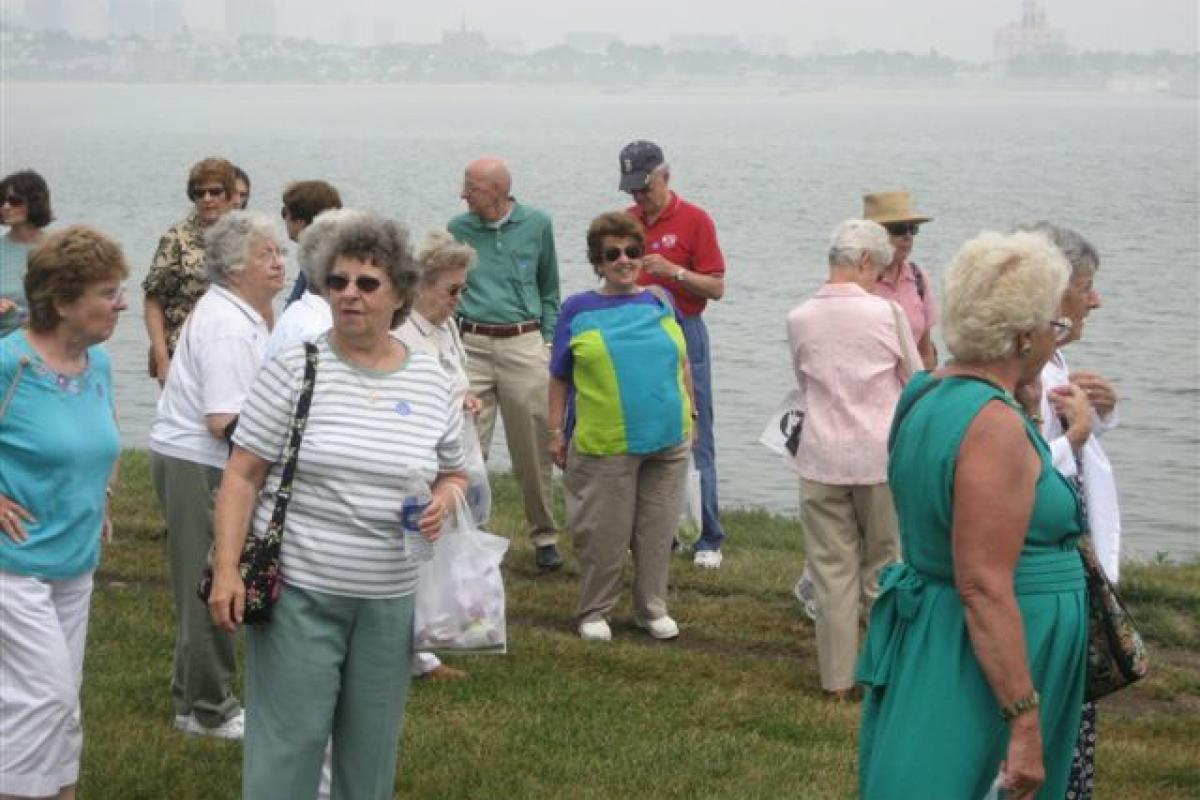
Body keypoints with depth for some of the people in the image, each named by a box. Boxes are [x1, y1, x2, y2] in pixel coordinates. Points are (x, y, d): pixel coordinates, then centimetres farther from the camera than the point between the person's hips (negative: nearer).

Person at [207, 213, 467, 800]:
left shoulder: (433, 383, 5)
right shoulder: (294, 369, -5)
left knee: (372, 748, 11)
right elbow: (242, 478, -4)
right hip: (298, 594, -3)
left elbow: (452, 475, 17)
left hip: (390, 598, 3)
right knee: (286, 746, -3)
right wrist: (226, 571, -13)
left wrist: (443, 500, -6)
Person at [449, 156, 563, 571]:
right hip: (472, 345, 1)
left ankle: (545, 537, 16)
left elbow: (549, 289, 12)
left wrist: (549, 341, 6)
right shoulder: (458, 228, 5)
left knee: (533, 448, 3)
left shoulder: (536, 225, 3)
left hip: (523, 344, -1)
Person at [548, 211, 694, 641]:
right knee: (605, 534, 3)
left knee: (657, 532, 10)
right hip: (603, 445, -3)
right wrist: (556, 432, 0)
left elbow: (682, 364, 17)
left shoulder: (660, 301, 8)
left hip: (667, 442, 3)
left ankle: (652, 607, 25)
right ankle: (594, 611, 19)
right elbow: (559, 378, 3)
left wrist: (690, 415, 15)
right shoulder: (578, 309, 1)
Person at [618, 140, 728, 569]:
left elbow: (716, 287, -6)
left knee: (694, 438, -3)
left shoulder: (694, 220, -4)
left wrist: (673, 271, -18)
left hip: (683, 335, -5)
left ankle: (707, 539, 2)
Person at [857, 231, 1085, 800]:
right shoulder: (996, 426, -22)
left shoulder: (925, 394, 7)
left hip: (926, 641, 10)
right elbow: (985, 589, -25)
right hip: (982, 666, -10)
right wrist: (1026, 723, -23)